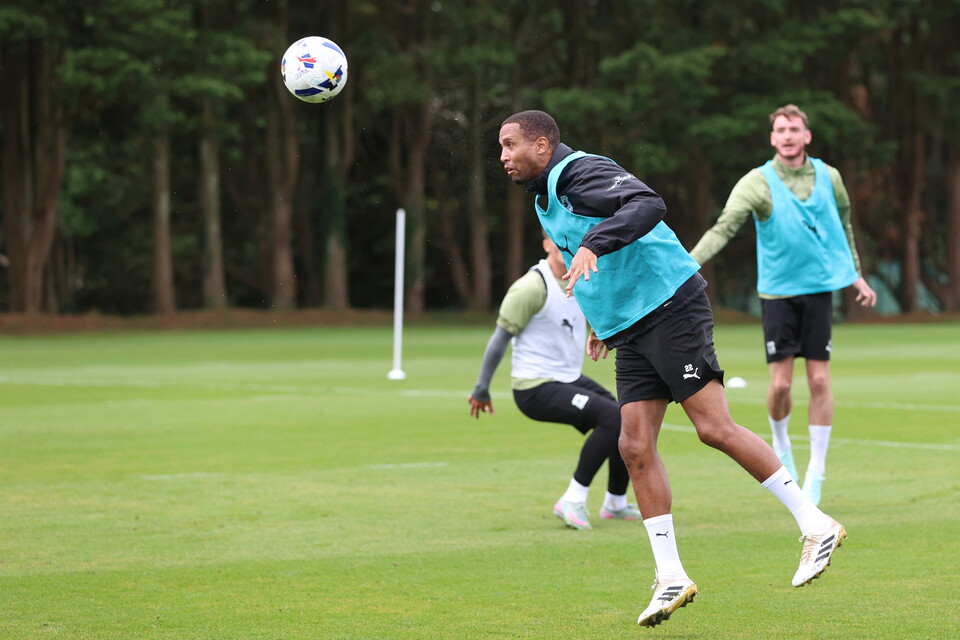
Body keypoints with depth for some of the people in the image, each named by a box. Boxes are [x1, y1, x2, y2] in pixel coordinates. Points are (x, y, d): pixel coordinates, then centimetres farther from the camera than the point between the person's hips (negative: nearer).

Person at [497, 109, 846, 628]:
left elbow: (648, 205, -27)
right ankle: (670, 577, 0)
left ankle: (816, 526, -7)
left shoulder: (580, 171, -10)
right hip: (630, 333, 10)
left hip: (670, 308, -10)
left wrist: (592, 245, -36)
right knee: (635, 446, -2)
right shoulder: (545, 201, 21)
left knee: (714, 428, -14)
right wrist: (604, 323, 30)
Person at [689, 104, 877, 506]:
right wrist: (688, 264, -36)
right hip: (778, 292, -2)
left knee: (819, 381, -2)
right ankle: (780, 445, 27)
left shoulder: (828, 177, 2)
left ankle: (816, 472, 9)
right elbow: (724, 227, -22)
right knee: (780, 383, -5)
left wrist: (856, 275, 22)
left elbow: (844, 224, 19)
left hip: (820, 288, 2)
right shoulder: (758, 183, -10)